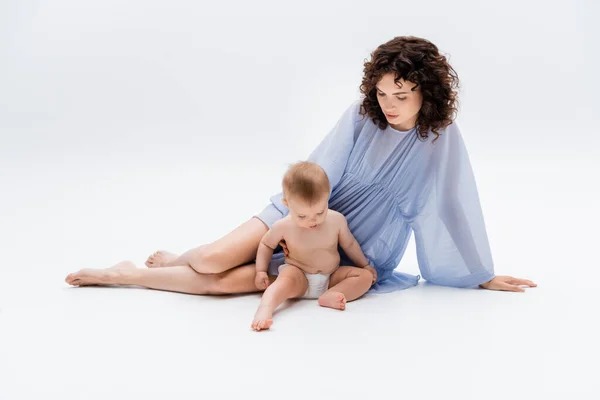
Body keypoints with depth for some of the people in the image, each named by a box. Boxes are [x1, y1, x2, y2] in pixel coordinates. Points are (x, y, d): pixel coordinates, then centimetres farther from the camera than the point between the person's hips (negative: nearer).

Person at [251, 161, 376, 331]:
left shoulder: (337, 220, -7)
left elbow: (349, 244, 11)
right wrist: (261, 271, -1)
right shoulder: (283, 226, -11)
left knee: (365, 276, -15)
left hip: (331, 278, 4)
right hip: (299, 277, -3)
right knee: (287, 279, -36)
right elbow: (266, 244, 8)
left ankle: (329, 297, -36)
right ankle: (265, 308, -59)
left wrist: (365, 265, 20)